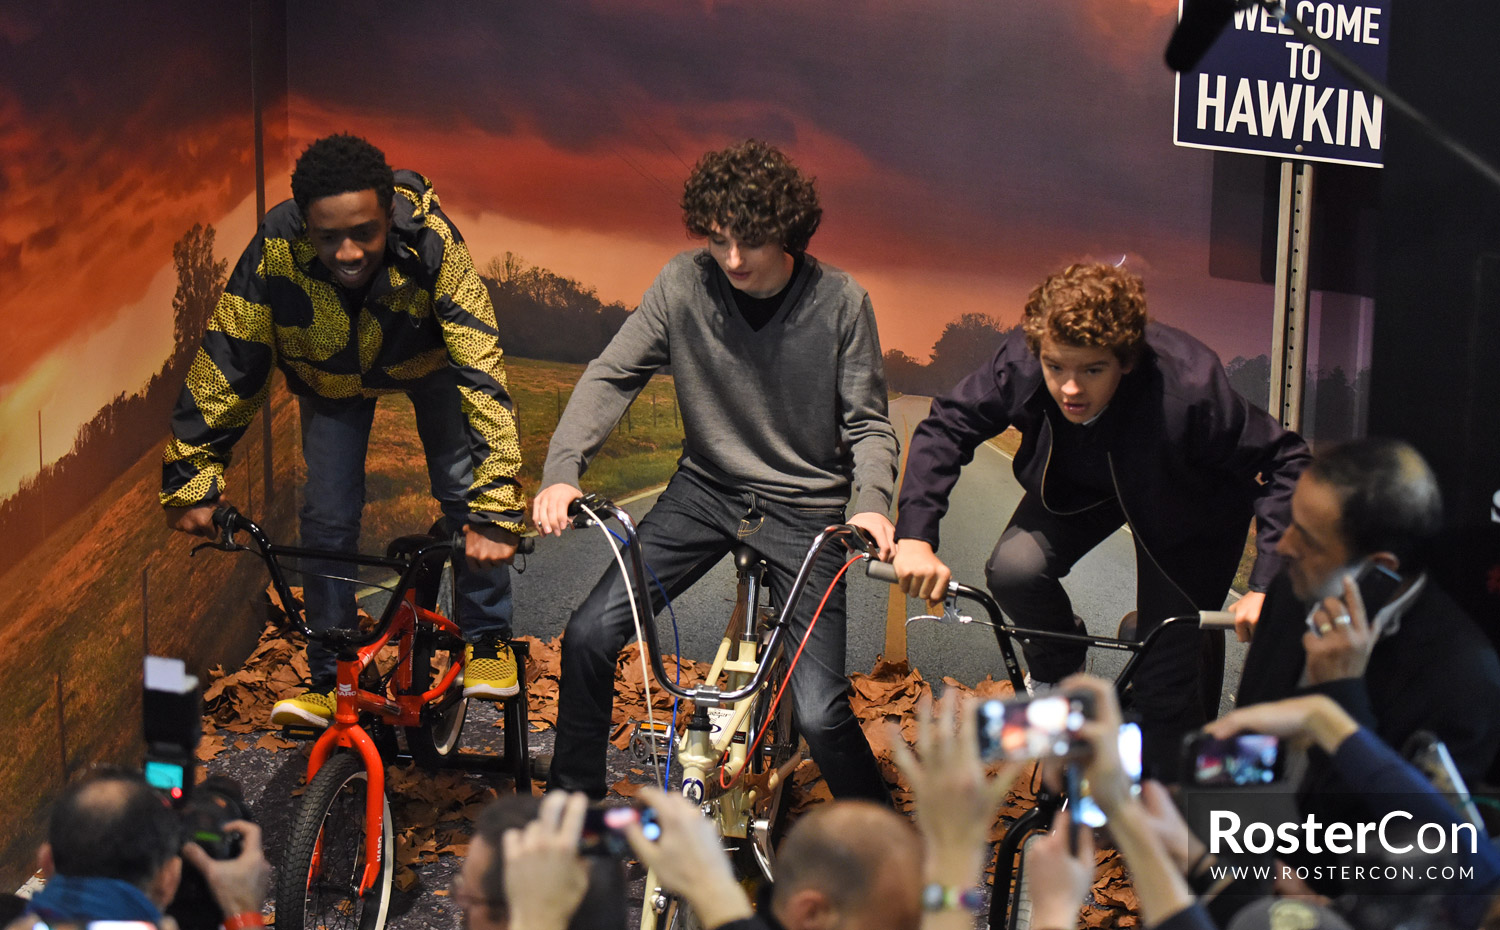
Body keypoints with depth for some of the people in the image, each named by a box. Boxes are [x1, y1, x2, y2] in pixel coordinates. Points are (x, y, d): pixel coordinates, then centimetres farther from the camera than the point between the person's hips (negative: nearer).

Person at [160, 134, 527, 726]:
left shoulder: (431, 244, -41)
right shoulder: (276, 248, -38)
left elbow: (481, 372, -43)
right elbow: (225, 364, -28)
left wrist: (494, 510, -48)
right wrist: (191, 479, -27)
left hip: (426, 361, -1)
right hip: (331, 377, 1)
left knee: (466, 493, -13)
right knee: (326, 517, -6)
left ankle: (487, 642, 7)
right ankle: (329, 681, 8)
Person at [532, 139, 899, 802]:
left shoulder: (840, 302, -12)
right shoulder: (686, 283, -10)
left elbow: (867, 424, -6)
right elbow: (612, 375, -7)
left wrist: (872, 503, -26)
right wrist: (562, 471, -22)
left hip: (805, 508, -2)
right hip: (706, 490, 3)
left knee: (819, 714, -13)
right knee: (589, 635, -12)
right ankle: (574, 803, 8)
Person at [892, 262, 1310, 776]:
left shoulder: (1188, 390, -40)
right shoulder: (1022, 361, -31)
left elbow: (1284, 462, -30)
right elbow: (944, 428, -18)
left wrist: (1267, 586, -37)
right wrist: (915, 536, -29)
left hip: (1187, 506, -3)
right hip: (1081, 483, 3)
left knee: (1166, 686, -8)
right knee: (1014, 569, -25)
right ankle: (1059, 671, 7)